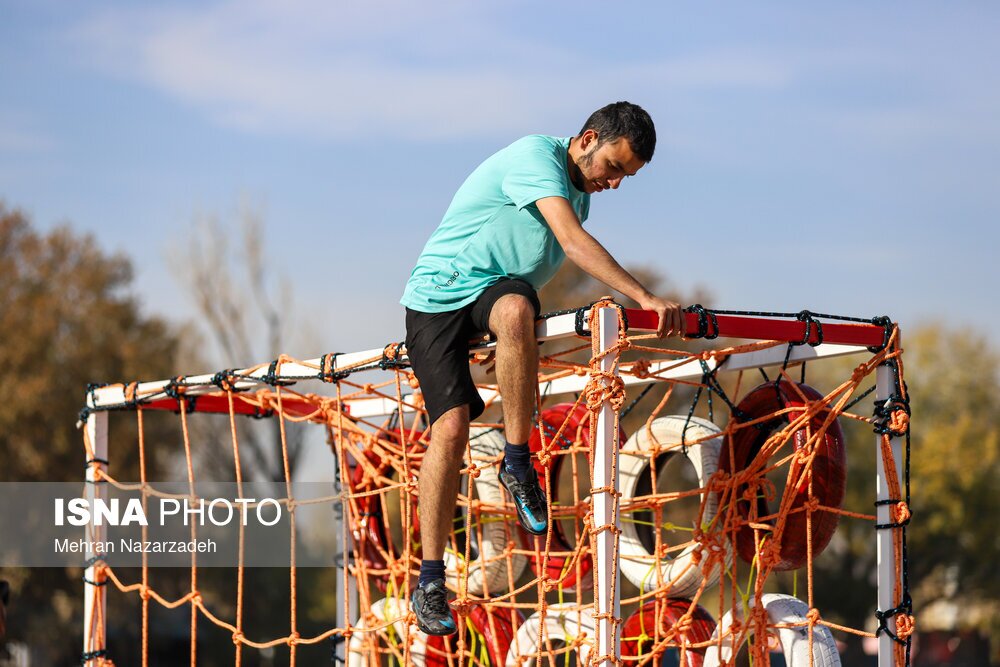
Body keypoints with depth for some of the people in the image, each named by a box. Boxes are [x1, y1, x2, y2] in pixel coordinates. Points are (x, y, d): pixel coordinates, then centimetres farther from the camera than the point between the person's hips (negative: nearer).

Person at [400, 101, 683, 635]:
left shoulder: (579, 191, 11)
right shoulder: (535, 157, -17)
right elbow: (574, 243, -29)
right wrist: (645, 299, -35)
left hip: (499, 288, 5)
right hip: (440, 293, -5)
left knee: (515, 310, -34)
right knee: (450, 429, -18)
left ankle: (517, 464, -24)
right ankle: (429, 583, -9)